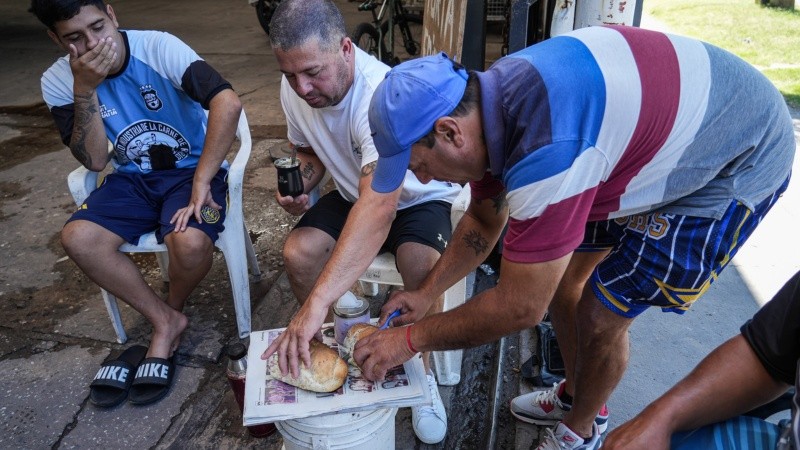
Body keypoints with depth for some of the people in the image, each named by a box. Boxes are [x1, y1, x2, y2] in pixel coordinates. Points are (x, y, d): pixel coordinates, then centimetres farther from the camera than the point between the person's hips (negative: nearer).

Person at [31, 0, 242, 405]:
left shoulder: (158, 47, -17)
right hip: (132, 177, 4)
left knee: (189, 243, -32)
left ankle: (171, 309, 4)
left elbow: (229, 102, -30)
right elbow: (95, 161, -9)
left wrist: (201, 182, -30)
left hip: (192, 168, -4)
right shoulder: (58, 81, -4)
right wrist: (84, 89, -22)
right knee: (77, 238, -22)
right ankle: (165, 322, -4)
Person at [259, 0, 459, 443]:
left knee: (422, 267, -34)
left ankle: (422, 371, -4)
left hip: (418, 197, -5)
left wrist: (316, 304, -57)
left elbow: (379, 204, -50)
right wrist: (301, 184, -16)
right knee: (297, 252, -20)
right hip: (354, 192, 5)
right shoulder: (295, 88, -13)